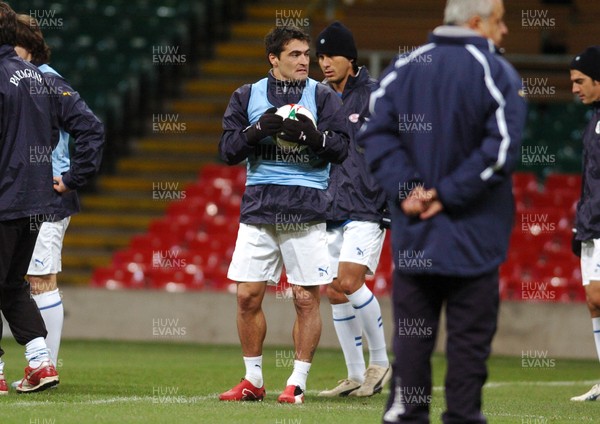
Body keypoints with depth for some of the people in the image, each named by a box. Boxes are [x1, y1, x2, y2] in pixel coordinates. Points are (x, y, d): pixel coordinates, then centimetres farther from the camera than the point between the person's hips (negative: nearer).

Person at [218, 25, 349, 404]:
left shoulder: (322, 96, 5)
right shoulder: (247, 96, 10)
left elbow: (342, 148, -1)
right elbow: (228, 149, 5)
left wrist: (311, 134, -18)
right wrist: (257, 130, -12)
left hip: (306, 209, -2)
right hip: (258, 207, 2)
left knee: (307, 299, -3)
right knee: (248, 296, 0)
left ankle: (298, 383, 6)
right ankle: (253, 380, 14)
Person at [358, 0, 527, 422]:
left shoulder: (404, 68, 5)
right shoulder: (498, 75, -7)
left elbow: (376, 132, -4)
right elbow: (500, 149, -17)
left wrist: (405, 187, -9)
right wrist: (448, 194, -12)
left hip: (413, 233, 3)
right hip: (475, 236, -3)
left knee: (411, 336, 8)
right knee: (469, 339, 3)